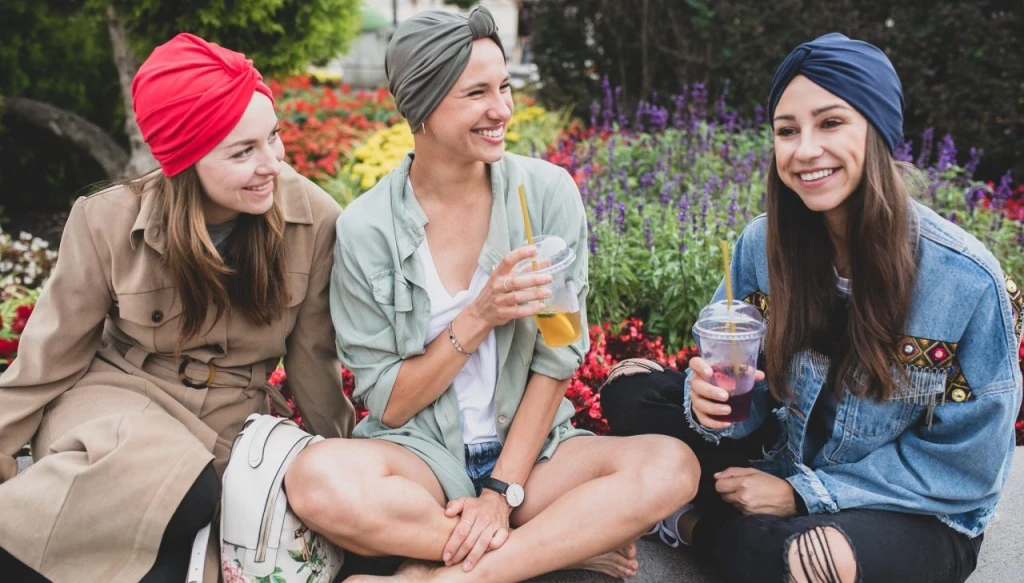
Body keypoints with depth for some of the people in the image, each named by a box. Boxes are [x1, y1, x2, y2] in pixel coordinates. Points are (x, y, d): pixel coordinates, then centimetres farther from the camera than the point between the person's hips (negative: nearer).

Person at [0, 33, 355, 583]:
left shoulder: (314, 218, -13)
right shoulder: (109, 220, -14)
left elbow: (312, 356, 1)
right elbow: (49, 358, 0)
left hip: (233, 423, 1)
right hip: (119, 399, -1)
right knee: (181, 494, -37)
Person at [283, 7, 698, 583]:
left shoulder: (548, 191, -6)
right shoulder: (366, 228, -8)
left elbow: (558, 359, -5)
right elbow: (388, 405, -6)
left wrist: (503, 492, -13)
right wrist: (478, 318, -20)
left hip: (531, 446, 1)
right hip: (422, 451, -1)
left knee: (672, 465, -26)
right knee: (319, 478, -33)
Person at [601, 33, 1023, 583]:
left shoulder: (966, 278, -23)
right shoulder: (762, 244, -10)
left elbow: (963, 464, -16)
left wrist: (804, 494, -19)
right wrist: (713, 403, -25)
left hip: (917, 514, -3)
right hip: (785, 465, 4)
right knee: (631, 388, -5)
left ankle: (698, 524, -5)